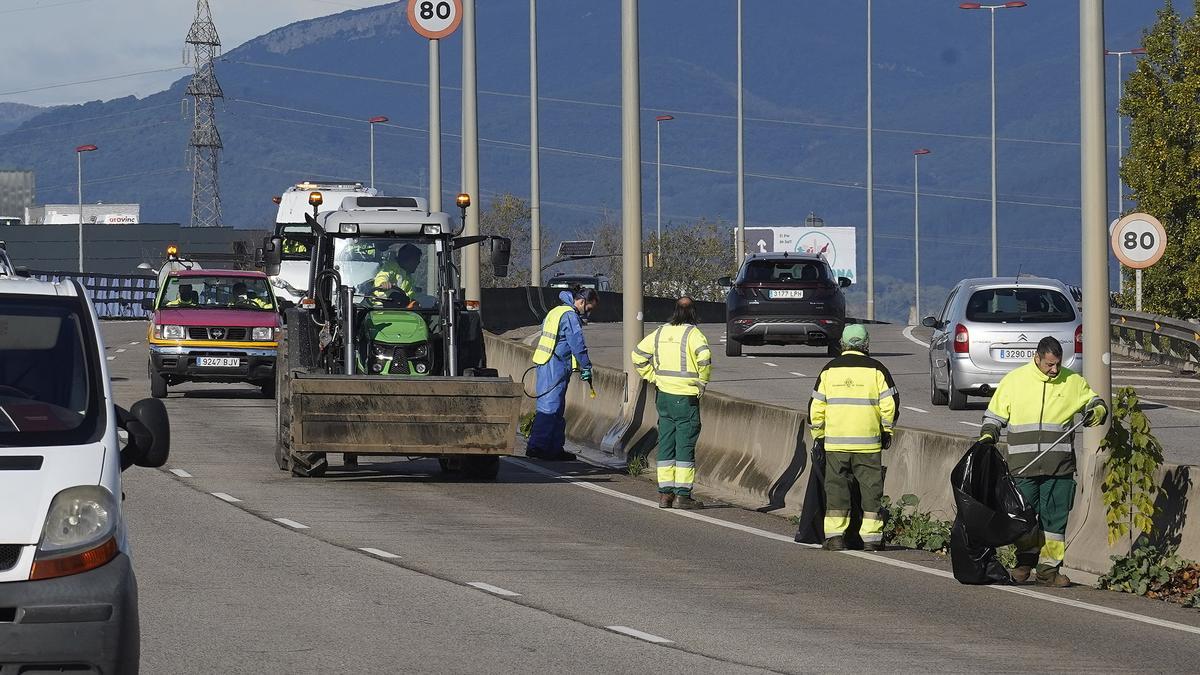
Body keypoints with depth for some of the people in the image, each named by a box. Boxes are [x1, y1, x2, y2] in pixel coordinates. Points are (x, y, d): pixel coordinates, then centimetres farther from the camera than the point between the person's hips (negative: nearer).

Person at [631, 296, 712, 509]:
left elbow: (638, 355, 14)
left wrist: (653, 378, 14)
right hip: (686, 398, -6)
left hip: (664, 395, 6)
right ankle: (682, 494, -1)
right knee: (685, 444, 0)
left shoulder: (660, 333, 8)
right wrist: (702, 381, -13)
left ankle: (665, 493, 10)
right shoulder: (692, 333, -11)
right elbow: (704, 356, -27)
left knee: (666, 444, 11)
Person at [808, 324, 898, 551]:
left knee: (836, 488, 7)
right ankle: (871, 537, 4)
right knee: (871, 489, 6)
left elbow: (816, 408, 5)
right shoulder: (876, 370, -2)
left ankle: (834, 536, 1)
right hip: (868, 442, -1)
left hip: (835, 441, 1)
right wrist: (887, 431, 12)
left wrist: (819, 436, 15)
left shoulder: (829, 370, 4)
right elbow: (890, 404, -2)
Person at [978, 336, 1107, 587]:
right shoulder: (1014, 380, 6)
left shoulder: (1072, 382, 8)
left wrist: (1097, 412, -2)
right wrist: (987, 437, -2)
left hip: (1059, 467, 1)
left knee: (1056, 517, 0)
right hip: (1023, 466, -1)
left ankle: (1049, 568, 8)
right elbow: (995, 415, 14)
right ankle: (1025, 563, 16)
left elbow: (1096, 403, 20)